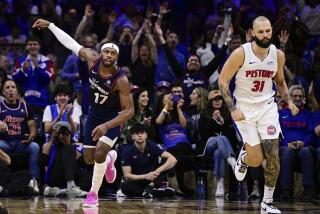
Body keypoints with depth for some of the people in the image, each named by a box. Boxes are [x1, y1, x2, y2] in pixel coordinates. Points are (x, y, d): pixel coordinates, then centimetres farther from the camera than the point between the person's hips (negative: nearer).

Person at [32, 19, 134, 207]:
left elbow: (129, 110, -28)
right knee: (89, 158, 12)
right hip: (94, 114, 5)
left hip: (113, 118, -5)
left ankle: (94, 194, -2)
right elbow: (71, 43, -5)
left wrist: (106, 126, -40)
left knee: (99, 155, -23)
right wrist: (50, 25, -5)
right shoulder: (93, 61, -17)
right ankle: (110, 157, 47)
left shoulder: (121, 80, -30)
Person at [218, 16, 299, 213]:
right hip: (245, 109, -3)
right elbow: (223, 81, -9)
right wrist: (233, 109, -17)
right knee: (256, 159, -5)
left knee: (273, 156, -8)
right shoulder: (241, 53, -16)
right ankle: (243, 157, 34)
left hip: (267, 107, 3)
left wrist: (289, 101, 0)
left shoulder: (278, 55, -3)